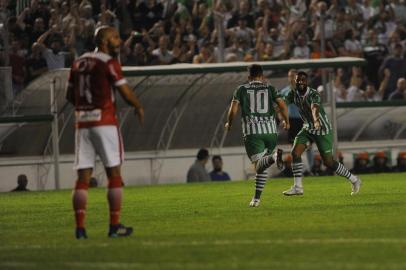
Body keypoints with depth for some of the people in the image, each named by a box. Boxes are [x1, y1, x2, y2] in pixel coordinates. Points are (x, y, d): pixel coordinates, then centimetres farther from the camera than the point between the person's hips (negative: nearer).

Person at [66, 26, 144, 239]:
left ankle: (80, 228, -1)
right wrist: (139, 107, 9)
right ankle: (115, 226, 1)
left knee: (83, 177, 4)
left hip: (82, 123, 6)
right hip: (105, 122, -6)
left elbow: (70, 96, 17)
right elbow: (126, 93, -10)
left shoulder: (79, 63, 12)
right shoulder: (109, 63, -7)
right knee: (114, 174, 3)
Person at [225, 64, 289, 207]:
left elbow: (233, 110, 3)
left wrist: (229, 124, 23)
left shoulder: (241, 89, 10)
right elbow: (283, 106, 2)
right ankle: (256, 198, 13)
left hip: (252, 131, -2)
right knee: (262, 166, 17)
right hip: (270, 130, 2)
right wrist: (286, 121, 20)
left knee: (259, 165, -13)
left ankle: (273, 156, -45)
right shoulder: (270, 88, 12)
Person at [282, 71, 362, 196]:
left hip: (322, 129, -6)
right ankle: (298, 187, -5)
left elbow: (315, 108, -45)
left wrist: (316, 120, -65)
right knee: (295, 152, -12)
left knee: (328, 162, -3)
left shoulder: (313, 94, -25)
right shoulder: (294, 93, -5)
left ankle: (354, 180, 16)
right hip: (308, 128, 6)